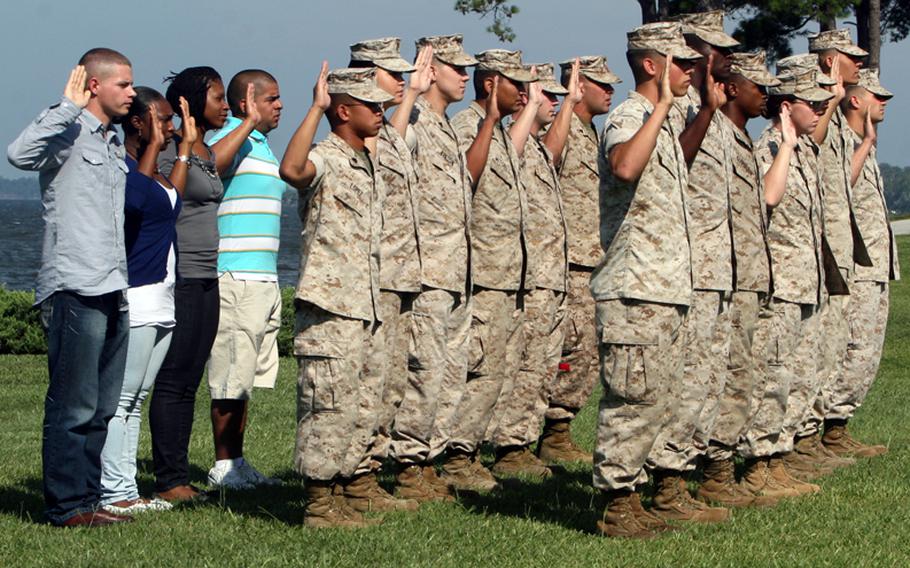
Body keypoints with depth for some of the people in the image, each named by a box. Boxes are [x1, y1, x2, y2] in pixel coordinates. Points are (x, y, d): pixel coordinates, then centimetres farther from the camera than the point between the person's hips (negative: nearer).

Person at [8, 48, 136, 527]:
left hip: (112, 292, 9)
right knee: (74, 406, -6)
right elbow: (20, 154, -27)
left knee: (101, 408, 11)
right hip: (74, 289, -9)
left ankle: (87, 500, 17)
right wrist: (69, 106, -23)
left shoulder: (114, 143, 21)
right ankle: (66, 505, -2)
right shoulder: (68, 130, -5)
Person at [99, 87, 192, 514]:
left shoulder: (149, 167, 18)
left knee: (135, 400, 12)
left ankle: (126, 490, 16)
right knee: (119, 399, -8)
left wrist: (186, 144, 31)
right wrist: (153, 147, -19)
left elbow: (171, 198, 33)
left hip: (160, 300, 10)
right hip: (133, 301, -10)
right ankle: (114, 493, -7)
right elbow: (136, 198, -30)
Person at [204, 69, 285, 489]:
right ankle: (223, 466, -1)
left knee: (247, 376, 12)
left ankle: (236, 462, 18)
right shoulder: (234, 138, -10)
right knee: (231, 376, -6)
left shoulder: (262, 145, 20)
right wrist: (249, 122, -30)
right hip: (236, 277, -10)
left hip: (263, 278, 10)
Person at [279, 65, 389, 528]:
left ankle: (338, 497, 19)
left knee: (359, 409, 12)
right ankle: (319, 504, -2)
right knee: (328, 405, -7)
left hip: (363, 307, 9)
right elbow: (292, 169, -36)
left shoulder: (369, 164, 18)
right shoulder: (326, 158, -10)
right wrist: (316, 108, -30)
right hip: (329, 303, -9)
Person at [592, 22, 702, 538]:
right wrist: (662, 105, -31)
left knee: (659, 400, 12)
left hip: (668, 291, 10)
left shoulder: (663, 124, 19)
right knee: (634, 400, -8)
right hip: (635, 290, -10)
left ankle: (638, 497, 19)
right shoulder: (628, 119, -12)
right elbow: (624, 166, -37)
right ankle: (618, 507, -3)